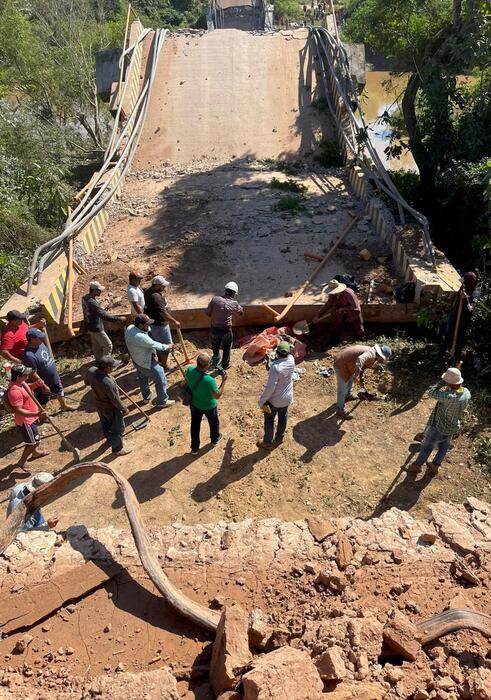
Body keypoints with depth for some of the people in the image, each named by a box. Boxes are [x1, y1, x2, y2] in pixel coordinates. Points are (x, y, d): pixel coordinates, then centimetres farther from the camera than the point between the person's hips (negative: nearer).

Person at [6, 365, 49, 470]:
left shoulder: (20, 382, -6)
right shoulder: (15, 391, -34)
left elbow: (28, 387, 17)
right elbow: (18, 411, -35)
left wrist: (36, 384, -5)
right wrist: (36, 414, -41)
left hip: (31, 418, 10)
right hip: (25, 421, -10)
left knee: (35, 439, 31)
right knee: (32, 442, 5)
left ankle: (35, 452, 55)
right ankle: (21, 462, 24)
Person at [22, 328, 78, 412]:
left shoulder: (40, 344, -10)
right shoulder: (29, 355, -36)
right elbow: (33, 374, -29)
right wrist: (44, 386, -20)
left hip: (54, 378, 9)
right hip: (44, 382, -9)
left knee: (59, 391, 30)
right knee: (42, 402, 14)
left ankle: (64, 406, 55)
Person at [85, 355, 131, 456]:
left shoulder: (91, 371, -22)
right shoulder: (108, 383, -42)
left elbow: (87, 382, 2)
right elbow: (115, 400, -27)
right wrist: (124, 409, -11)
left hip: (99, 405, 8)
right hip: (111, 409, -7)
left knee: (105, 424, 31)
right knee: (118, 428, 16)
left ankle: (110, 439, 56)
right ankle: (117, 449, 35)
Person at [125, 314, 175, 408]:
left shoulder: (129, 328, -14)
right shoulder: (141, 338, -39)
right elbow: (155, 345, -23)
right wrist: (167, 347, -8)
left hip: (136, 361, 9)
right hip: (147, 363, -9)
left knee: (143, 379, 29)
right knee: (161, 380, 11)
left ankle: (146, 397, 50)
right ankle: (162, 402, 27)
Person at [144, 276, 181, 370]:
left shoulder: (148, 291, 0)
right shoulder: (156, 297, -31)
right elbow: (163, 313, -31)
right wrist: (174, 321, -24)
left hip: (153, 322, 10)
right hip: (159, 325, -10)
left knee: (159, 344, 24)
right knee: (167, 345, 5)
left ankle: (161, 362, 39)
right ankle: (164, 366, 18)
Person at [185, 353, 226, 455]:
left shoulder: (190, 370, -24)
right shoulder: (209, 380, -41)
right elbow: (217, 396, -26)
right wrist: (224, 381, -22)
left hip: (194, 404, 4)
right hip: (209, 406, -4)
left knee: (195, 424, 25)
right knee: (213, 422, 28)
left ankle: (194, 448, 41)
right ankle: (215, 439, 55)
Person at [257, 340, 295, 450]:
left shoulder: (275, 367, -35)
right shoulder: (291, 360, -17)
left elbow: (270, 387, -30)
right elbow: (288, 355, 12)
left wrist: (262, 400, -19)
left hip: (274, 399, -6)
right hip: (287, 397, 6)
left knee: (269, 420, 17)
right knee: (283, 417, 27)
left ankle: (268, 443, 33)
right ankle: (279, 438, 48)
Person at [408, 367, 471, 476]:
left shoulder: (449, 396, -41)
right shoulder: (466, 393, -17)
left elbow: (431, 393, -30)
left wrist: (442, 382, -27)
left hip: (439, 427, -6)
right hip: (453, 427, 6)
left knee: (427, 446, 19)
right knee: (444, 446, 31)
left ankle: (417, 465, 41)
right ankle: (435, 466, 49)